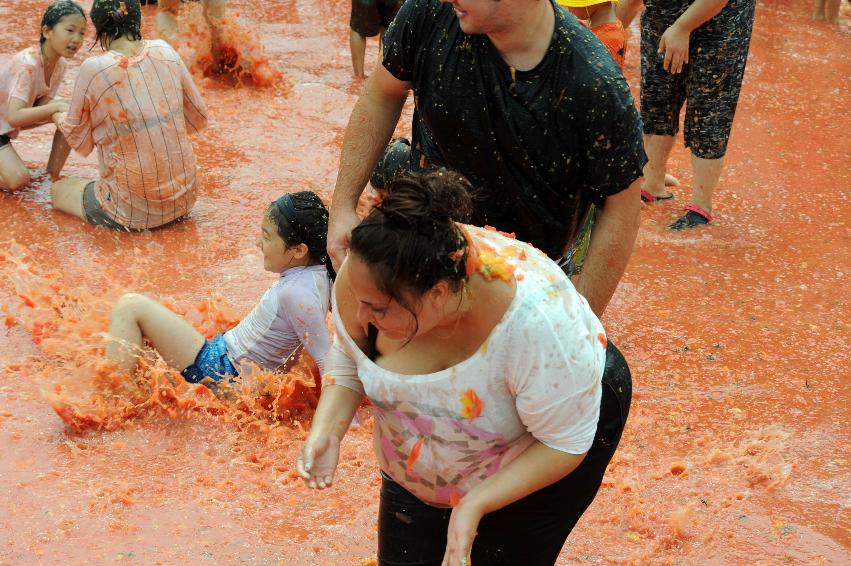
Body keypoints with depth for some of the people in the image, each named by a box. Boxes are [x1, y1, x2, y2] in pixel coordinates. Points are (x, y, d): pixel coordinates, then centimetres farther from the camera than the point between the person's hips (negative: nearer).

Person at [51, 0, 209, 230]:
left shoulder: (94, 69, -14)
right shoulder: (164, 51, -3)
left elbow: (79, 139, 1)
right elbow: (198, 118, 6)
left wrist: (57, 116, 22)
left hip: (135, 209, -5)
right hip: (184, 200, 5)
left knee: (59, 190, 23)